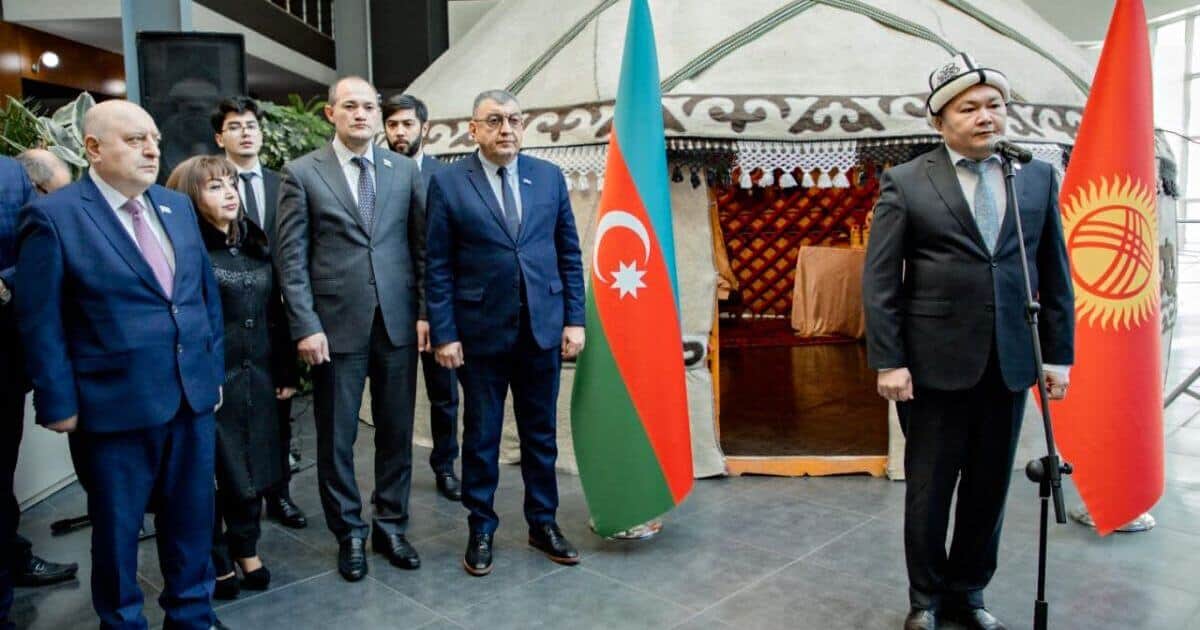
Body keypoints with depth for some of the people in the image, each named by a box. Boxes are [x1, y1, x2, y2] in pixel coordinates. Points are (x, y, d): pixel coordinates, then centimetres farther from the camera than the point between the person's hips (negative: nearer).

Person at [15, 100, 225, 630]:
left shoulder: (177, 206, 8)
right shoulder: (53, 216, -9)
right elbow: (40, 324, -8)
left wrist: (214, 369, 11)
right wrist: (59, 404, -8)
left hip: (193, 394, 5)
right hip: (115, 404, -5)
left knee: (192, 516, 16)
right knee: (117, 526, 14)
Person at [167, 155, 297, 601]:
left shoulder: (255, 244, 10)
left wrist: (285, 372, 10)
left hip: (257, 379, 5)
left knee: (251, 467, 14)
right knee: (211, 473, 8)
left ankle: (245, 549, 32)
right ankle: (217, 561, 25)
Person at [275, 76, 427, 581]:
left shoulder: (405, 170, 8)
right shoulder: (302, 173, 1)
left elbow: (422, 245, 7)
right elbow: (291, 256, -2)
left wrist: (425, 312, 1)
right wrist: (305, 326, -9)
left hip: (399, 321, 2)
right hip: (336, 324, -2)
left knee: (396, 431, 10)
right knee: (336, 437, 8)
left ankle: (391, 527, 27)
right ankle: (349, 534, 26)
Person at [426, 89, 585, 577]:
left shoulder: (549, 176, 5)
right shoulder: (448, 182, -3)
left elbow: (569, 253, 7)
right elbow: (438, 267, -3)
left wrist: (574, 319, 2)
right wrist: (443, 334, -7)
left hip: (542, 326, 3)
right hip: (481, 330, -2)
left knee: (540, 432, 13)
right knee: (481, 436, 10)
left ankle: (543, 522, 29)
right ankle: (481, 530, 26)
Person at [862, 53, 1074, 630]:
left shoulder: (1039, 178, 8)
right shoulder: (905, 182, -3)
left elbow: (1055, 273, 10)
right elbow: (879, 280, -6)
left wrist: (1058, 354, 5)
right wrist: (888, 362, -11)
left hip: (1010, 363, 3)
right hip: (937, 363, -3)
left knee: (989, 487, 12)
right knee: (929, 489, 8)